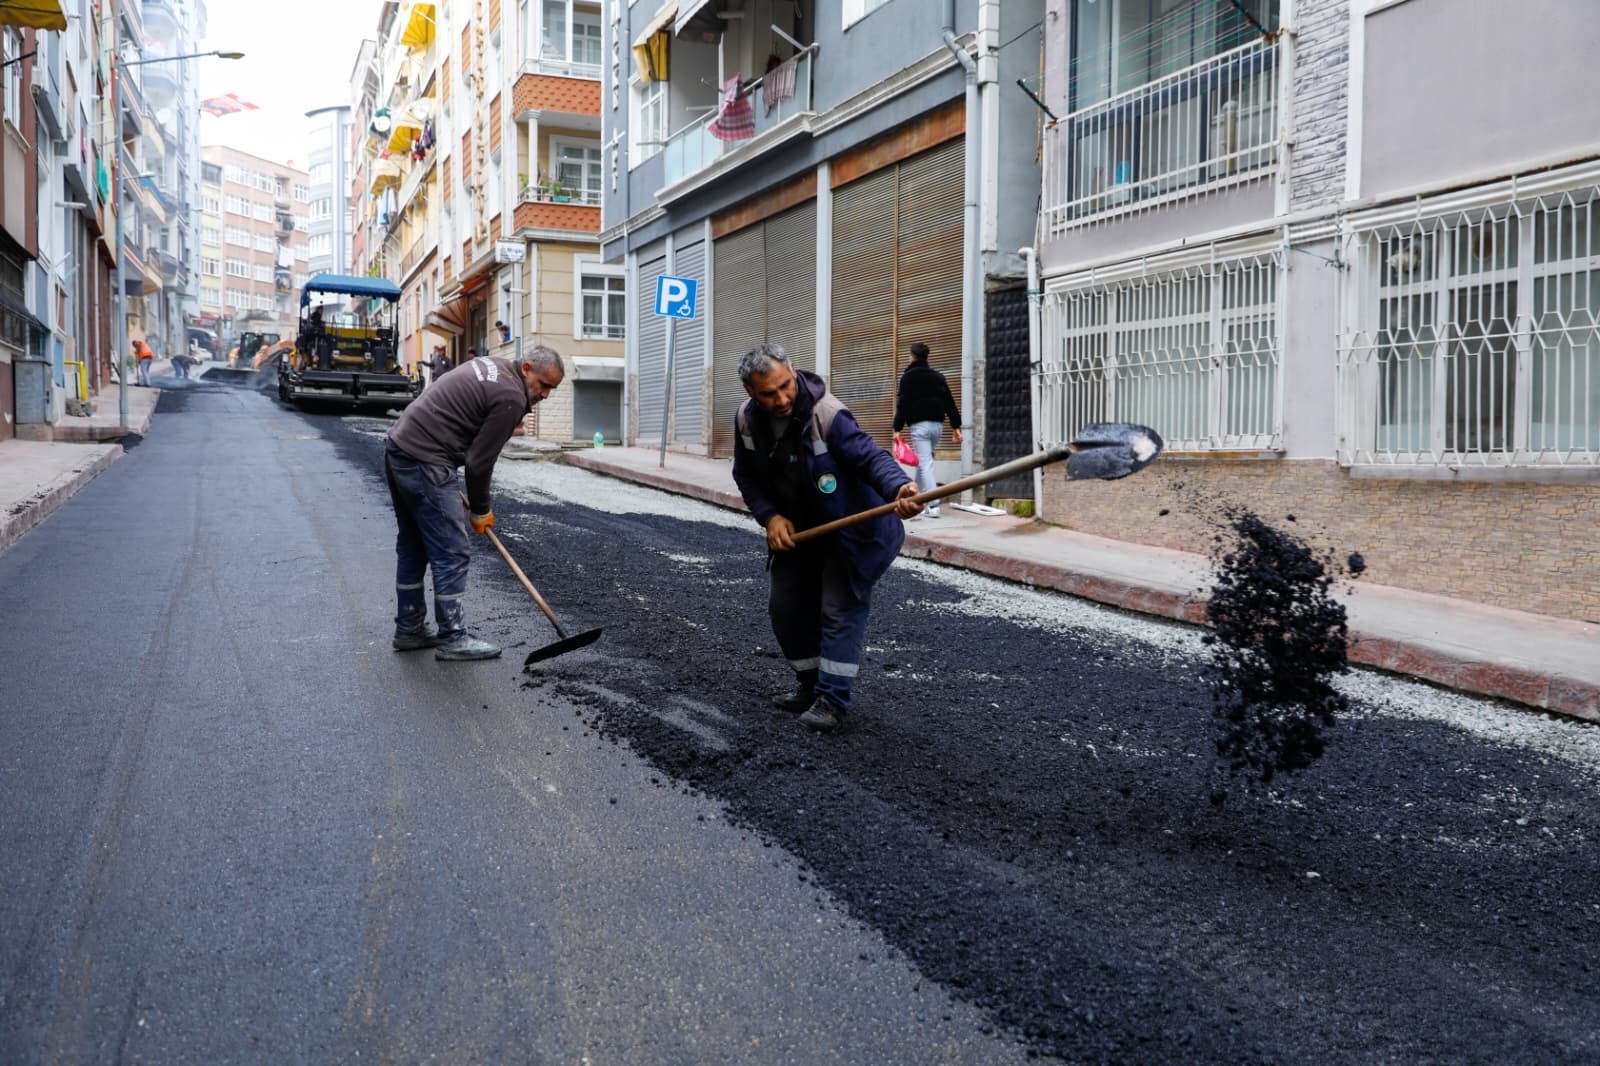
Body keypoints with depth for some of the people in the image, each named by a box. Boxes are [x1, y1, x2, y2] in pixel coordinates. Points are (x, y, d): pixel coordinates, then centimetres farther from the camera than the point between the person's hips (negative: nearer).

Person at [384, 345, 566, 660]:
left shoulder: (494, 367, 16)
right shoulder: (511, 398, -14)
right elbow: (480, 460, -13)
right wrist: (480, 510, 3)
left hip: (398, 446, 11)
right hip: (425, 464, -11)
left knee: (412, 546, 18)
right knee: (451, 553, -3)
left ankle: (409, 629, 27)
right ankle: (452, 639, 4)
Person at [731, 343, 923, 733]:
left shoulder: (826, 414, -30)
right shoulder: (747, 421, -11)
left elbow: (869, 455, -39)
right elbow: (746, 477, 1)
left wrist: (898, 488, -59)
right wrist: (770, 516, -13)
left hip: (849, 525, -7)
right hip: (795, 528, 7)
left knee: (840, 608, -10)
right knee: (785, 605, 12)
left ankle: (832, 698, -2)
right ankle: (810, 684, 29)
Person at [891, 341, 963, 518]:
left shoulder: (908, 377, -2)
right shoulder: (938, 377, 14)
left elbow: (902, 405, -8)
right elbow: (950, 403, 10)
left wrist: (897, 429, -7)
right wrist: (956, 426, 9)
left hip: (919, 425, -6)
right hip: (937, 424, 6)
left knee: (925, 464, -9)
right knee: (923, 460, 19)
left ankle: (933, 506, -19)